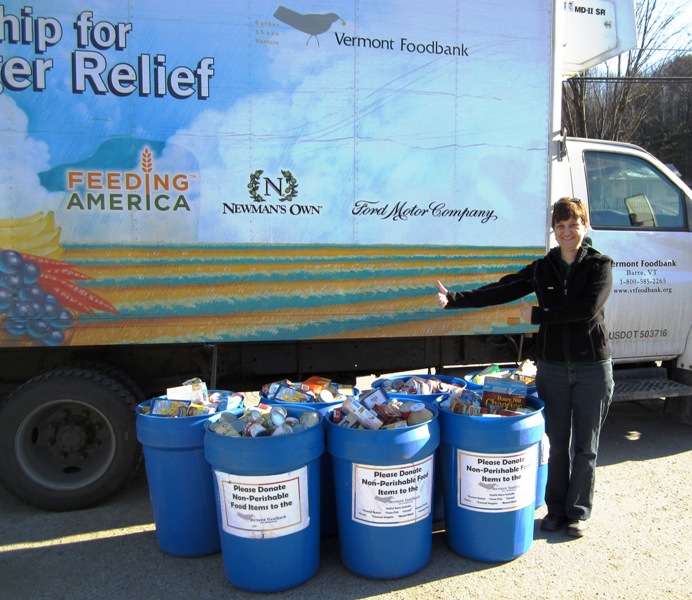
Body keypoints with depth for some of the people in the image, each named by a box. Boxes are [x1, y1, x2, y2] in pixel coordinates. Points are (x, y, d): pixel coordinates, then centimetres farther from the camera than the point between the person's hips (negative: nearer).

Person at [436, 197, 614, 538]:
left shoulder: (600, 265, -3)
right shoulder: (542, 268, 5)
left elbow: (588, 308, -19)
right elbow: (499, 292, -3)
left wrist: (538, 315, -15)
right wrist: (453, 299, -13)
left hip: (592, 366, -2)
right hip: (552, 366, 2)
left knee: (585, 445, 8)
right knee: (557, 442, 11)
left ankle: (578, 512, 24)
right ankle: (556, 509, 26)